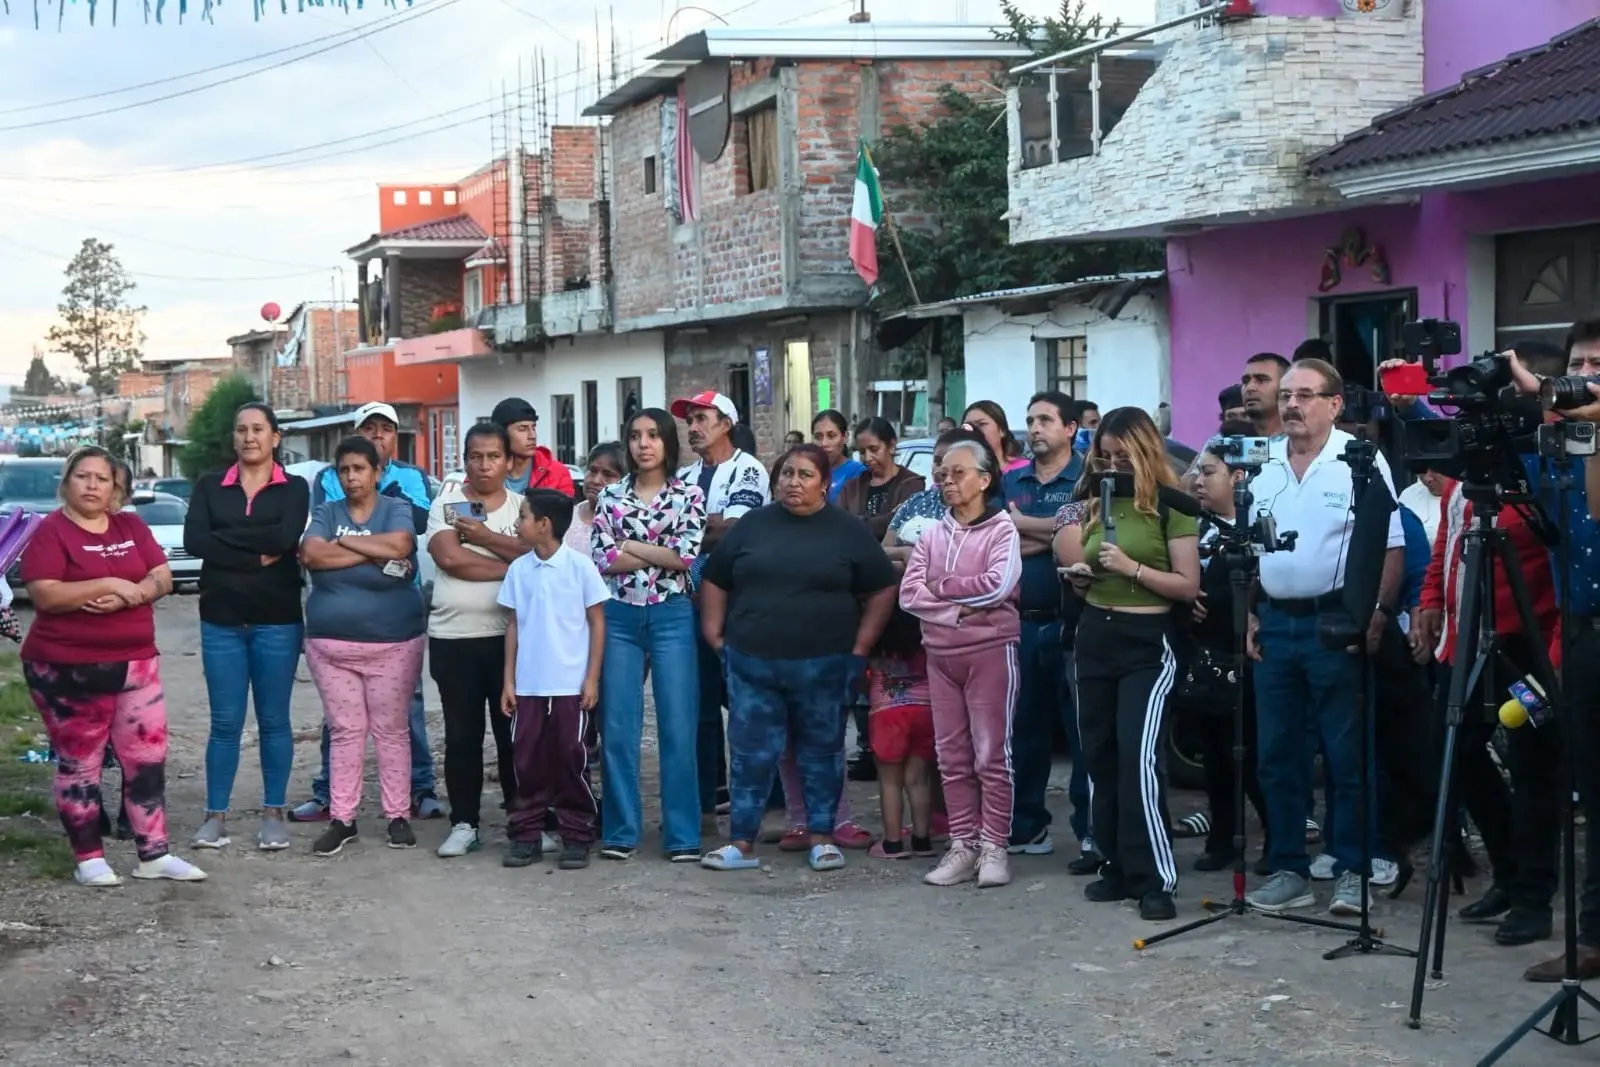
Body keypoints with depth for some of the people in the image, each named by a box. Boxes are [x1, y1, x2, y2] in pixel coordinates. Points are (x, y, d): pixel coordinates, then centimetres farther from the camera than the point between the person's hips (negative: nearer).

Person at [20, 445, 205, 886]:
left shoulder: (131, 526, 9)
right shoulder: (50, 531, -7)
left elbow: (162, 578, 4)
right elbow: (45, 595, -18)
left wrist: (128, 596, -16)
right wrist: (109, 584, -21)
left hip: (135, 662, 5)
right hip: (67, 669, -5)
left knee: (148, 756, 3)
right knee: (79, 763, 3)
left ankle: (154, 854, 10)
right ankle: (88, 859, 11)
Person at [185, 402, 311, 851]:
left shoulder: (293, 488, 3)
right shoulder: (210, 486, 7)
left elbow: (285, 537, -17)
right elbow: (193, 541, -9)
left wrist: (224, 534, -11)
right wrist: (257, 556, -14)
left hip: (278, 620, -1)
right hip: (221, 620, 1)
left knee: (274, 720, 5)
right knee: (225, 722, 2)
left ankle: (273, 814, 14)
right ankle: (215, 815, 9)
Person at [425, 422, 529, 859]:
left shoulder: (522, 507, 6)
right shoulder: (445, 504, 4)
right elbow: (449, 557, -13)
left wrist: (484, 536, -12)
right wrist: (512, 568, -11)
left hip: (509, 635, 0)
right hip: (453, 637, 0)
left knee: (514, 732, 5)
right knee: (461, 736, 6)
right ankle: (463, 823, 14)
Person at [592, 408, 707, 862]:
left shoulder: (689, 495, 4)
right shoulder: (610, 496, 8)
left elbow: (686, 556, -9)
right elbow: (602, 560, -2)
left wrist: (628, 545, -5)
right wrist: (660, 553, -7)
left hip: (671, 616, -2)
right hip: (619, 617, 2)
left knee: (678, 727, -2)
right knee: (617, 727, 2)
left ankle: (682, 834, 4)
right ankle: (620, 832, 11)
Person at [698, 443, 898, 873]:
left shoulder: (848, 532, 2)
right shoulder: (752, 526, 8)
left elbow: (881, 591, 3)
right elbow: (715, 581, 13)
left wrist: (860, 648, -3)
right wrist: (715, 636, 4)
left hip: (823, 665, -1)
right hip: (751, 664, 1)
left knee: (822, 749, 7)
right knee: (750, 753, 3)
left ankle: (822, 838, 18)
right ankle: (742, 843, 9)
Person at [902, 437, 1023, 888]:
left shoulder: (1002, 527, -3)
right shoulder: (934, 533, 10)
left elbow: (998, 585, -19)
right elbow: (909, 594, 0)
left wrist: (941, 586, -8)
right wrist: (957, 610, -14)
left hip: (991, 651, -5)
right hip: (941, 655, 5)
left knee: (991, 754, -1)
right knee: (952, 756, 7)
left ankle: (993, 847, 4)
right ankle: (962, 846, 14)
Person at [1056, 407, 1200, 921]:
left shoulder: (1170, 506, -6)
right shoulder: (1096, 501, 10)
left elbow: (1189, 585, -10)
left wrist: (1132, 568, -19)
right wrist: (1080, 575, 1)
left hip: (1147, 641, -7)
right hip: (1094, 635, 7)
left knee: (1138, 757, -14)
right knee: (1098, 755, 9)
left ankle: (1156, 878, -9)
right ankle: (1118, 866, 19)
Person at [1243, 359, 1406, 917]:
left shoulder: (1360, 461, -7)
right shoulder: (1264, 466, 10)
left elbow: (1391, 547, -9)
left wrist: (1379, 613, -16)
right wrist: (1251, 614, 9)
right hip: (1275, 622, 6)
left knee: (1347, 756, 0)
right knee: (1278, 754, 9)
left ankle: (1352, 871, 9)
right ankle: (1288, 871, 17)